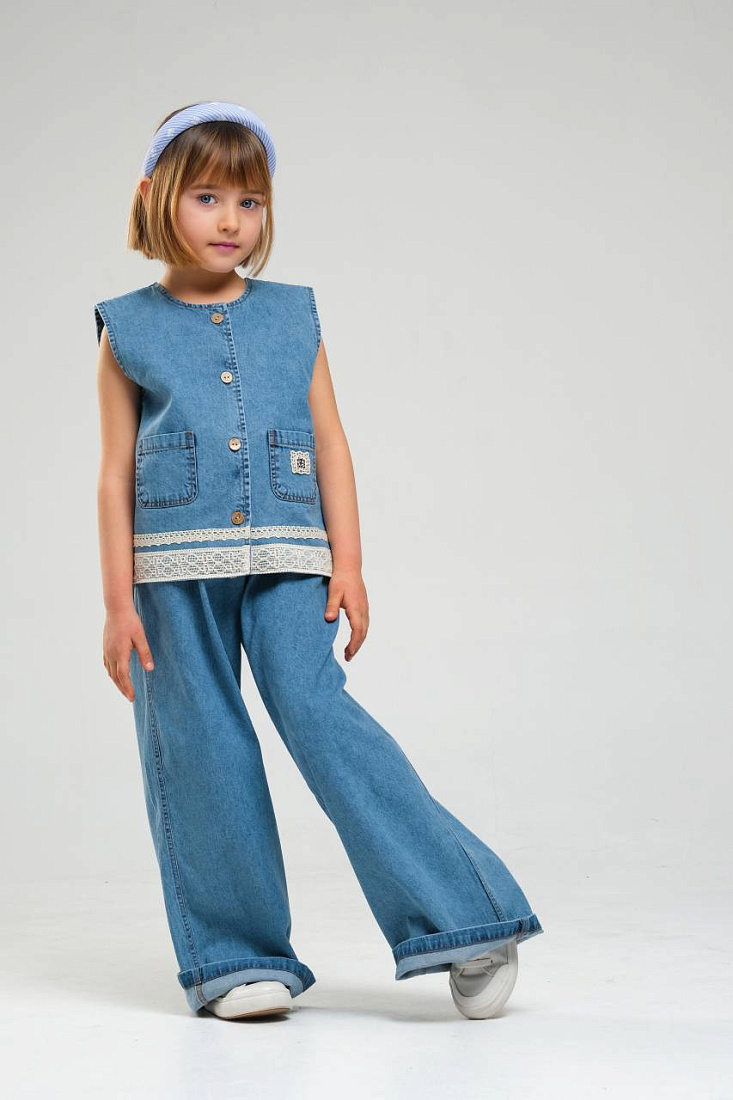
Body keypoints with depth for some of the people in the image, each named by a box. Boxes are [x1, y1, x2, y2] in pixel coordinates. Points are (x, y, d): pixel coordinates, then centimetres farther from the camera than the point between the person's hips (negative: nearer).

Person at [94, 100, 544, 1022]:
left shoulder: (293, 317, 11)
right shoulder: (129, 330, 7)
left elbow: (331, 446, 10)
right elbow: (116, 472, 5)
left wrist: (348, 564, 2)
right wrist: (119, 600, -1)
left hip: (285, 562, 0)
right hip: (174, 570, 0)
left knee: (319, 713, -13)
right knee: (201, 753, 0)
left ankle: (461, 916, -8)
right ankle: (238, 959, 11)